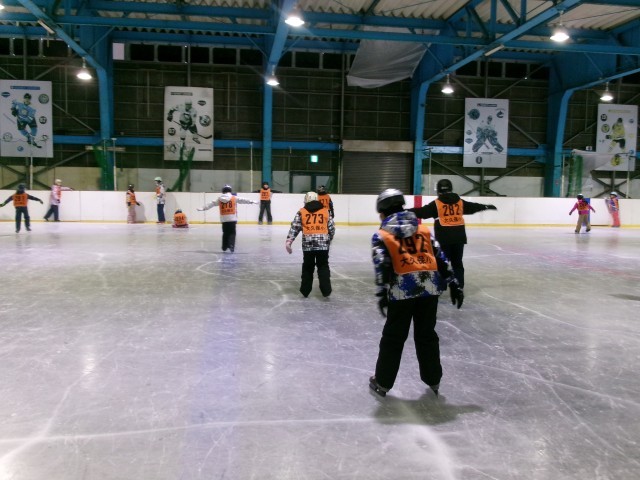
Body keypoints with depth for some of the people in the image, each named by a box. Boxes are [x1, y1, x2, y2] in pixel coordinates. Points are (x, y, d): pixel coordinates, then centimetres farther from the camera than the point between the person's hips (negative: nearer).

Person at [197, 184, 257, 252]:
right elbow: (243, 200, 1)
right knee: (232, 233, 1)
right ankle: (231, 246, -16)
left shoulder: (219, 199, 8)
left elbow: (211, 204, 12)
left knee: (225, 233, 16)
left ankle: (224, 247, 21)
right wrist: (252, 202, 5)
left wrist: (203, 208, 20)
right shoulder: (234, 198, 1)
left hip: (223, 219, 3)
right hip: (232, 218, -3)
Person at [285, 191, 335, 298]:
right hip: (323, 244, 0)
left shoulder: (301, 212, 8)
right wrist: (328, 239, 27)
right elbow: (332, 228, 11)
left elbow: (294, 228, 1)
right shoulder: (325, 211, 11)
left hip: (308, 244, 0)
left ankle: (305, 290, 19)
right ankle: (326, 290, 1)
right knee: (323, 267, 10)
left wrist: (288, 242, 0)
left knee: (307, 267, 14)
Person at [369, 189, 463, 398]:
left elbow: (382, 265, -7)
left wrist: (382, 294, -9)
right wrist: (453, 284, 15)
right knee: (427, 335, 18)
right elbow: (440, 259, 13)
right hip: (429, 287, 4)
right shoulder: (423, 229, 18)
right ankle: (433, 379, 29)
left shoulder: (382, 235, 6)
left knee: (393, 337, 9)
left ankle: (382, 382, 17)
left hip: (402, 290, -3)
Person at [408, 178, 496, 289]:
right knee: (457, 262, 13)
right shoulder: (460, 202, 9)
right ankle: (459, 285, 16)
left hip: (444, 237, -4)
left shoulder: (436, 204, -5)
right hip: (459, 236, 4)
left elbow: (421, 211, -11)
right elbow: (473, 207, 23)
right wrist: (486, 206, 40)